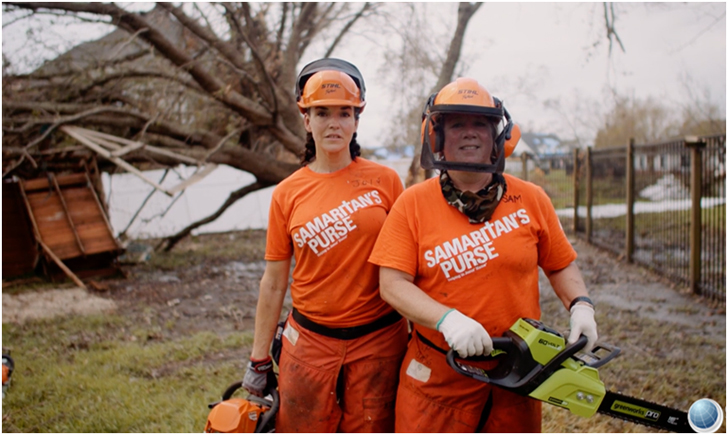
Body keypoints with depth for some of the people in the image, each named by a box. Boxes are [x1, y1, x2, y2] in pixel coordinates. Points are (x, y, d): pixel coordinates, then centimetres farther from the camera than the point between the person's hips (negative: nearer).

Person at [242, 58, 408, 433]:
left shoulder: (385, 181, -2)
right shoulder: (287, 194, 0)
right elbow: (273, 283, 5)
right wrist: (258, 360, 7)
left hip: (378, 341, 0)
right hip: (310, 342, 1)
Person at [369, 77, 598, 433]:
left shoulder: (531, 200, 2)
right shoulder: (412, 204, -5)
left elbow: (560, 266, 10)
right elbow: (393, 284, -12)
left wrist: (581, 306, -9)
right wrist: (447, 319, -26)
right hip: (437, 375, -2)